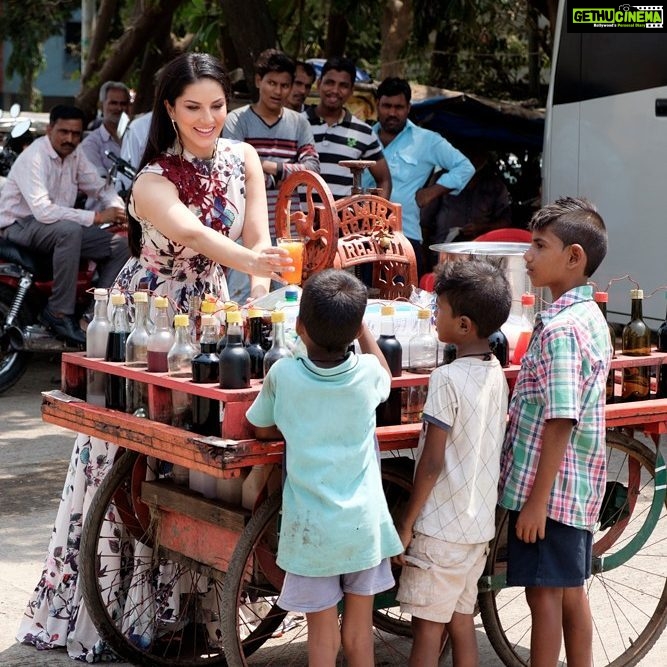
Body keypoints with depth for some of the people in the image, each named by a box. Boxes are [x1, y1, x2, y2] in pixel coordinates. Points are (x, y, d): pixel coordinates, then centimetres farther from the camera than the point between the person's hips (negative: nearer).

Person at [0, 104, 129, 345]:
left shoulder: (75, 154, 3)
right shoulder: (33, 158, -22)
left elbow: (100, 188, 12)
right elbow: (43, 211, -34)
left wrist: (117, 209, -13)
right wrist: (96, 217, -33)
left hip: (62, 227, 8)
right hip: (20, 226, -8)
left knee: (121, 245, -4)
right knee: (70, 230, -38)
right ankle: (59, 313, -31)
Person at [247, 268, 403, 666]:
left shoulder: (283, 375, -10)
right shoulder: (367, 372, -6)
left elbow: (262, 429, 7)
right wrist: (358, 322, 21)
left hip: (310, 528, -1)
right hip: (363, 524, 2)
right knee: (360, 633, 12)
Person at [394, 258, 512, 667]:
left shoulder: (447, 379, -18)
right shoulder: (497, 374, 4)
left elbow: (432, 462, -18)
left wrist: (407, 521, -10)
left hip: (441, 526, -7)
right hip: (480, 524, 7)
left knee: (427, 626, 0)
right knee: (461, 620, 14)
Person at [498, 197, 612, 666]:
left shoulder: (559, 328, -20)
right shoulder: (592, 317, 9)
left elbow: (559, 422, -22)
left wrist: (537, 500, -20)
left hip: (549, 487, -9)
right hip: (581, 487, 9)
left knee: (545, 592, 0)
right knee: (572, 591, 16)